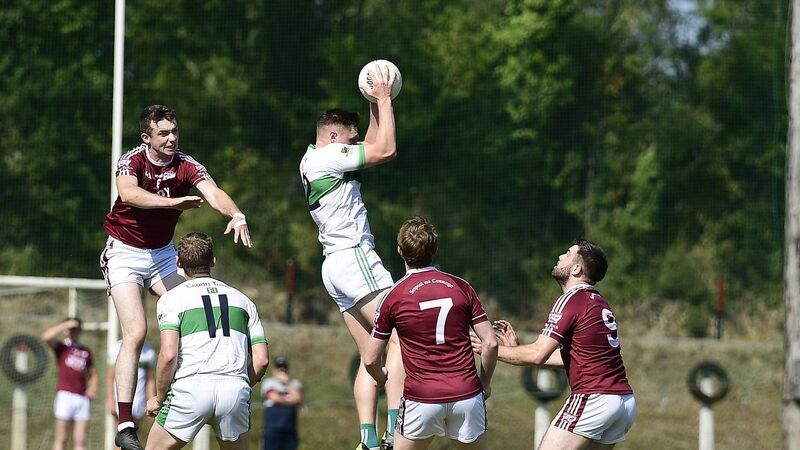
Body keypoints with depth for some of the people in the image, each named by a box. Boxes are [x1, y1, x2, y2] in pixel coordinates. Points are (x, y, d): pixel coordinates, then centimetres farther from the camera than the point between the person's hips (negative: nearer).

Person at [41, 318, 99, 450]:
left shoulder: (86, 351, 18)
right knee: (61, 439, -5)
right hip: (65, 395, -4)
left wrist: (93, 388, 5)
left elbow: (93, 373, 24)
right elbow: (46, 336, -13)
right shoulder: (61, 347, 6)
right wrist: (66, 325, -10)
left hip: (83, 398, 4)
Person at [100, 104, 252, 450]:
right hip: (125, 255, -5)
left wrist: (236, 215, -50)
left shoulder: (186, 165, -11)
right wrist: (172, 201, -56)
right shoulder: (132, 161, -19)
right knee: (136, 332, -17)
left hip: (162, 253, 5)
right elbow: (129, 193, -41)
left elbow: (213, 193, -28)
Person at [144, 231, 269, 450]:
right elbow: (261, 359, 14)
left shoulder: (171, 299, 9)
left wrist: (159, 399, 7)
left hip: (190, 388, -3)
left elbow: (168, 355, -5)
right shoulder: (242, 299, 22)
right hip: (235, 386, 3)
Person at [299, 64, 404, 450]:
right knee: (401, 337, -15)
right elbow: (386, 151, -12)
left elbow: (371, 149, 31)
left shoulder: (311, 161, 21)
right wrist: (384, 100, -3)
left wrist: (375, 105, 26)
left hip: (335, 265, 10)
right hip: (354, 257, -10)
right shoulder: (328, 156, -8)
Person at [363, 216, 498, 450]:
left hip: (421, 398, -2)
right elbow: (490, 343, 1)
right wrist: (485, 383, 16)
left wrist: (381, 378, 24)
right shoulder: (461, 287, 3)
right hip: (465, 395, 2)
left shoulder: (394, 297, -2)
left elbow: (370, 360, 2)